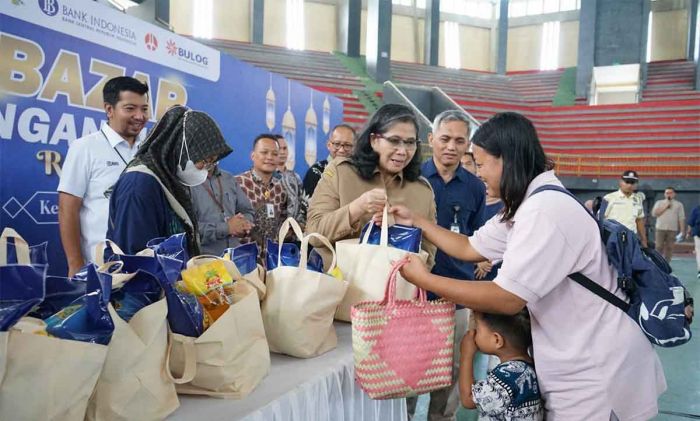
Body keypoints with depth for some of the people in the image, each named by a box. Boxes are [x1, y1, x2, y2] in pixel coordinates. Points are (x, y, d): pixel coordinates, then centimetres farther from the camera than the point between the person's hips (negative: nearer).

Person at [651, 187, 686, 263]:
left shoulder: (679, 204, 10)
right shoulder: (659, 203, 10)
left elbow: (681, 218, 5)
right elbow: (654, 213, -3)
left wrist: (682, 231, -2)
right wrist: (665, 207, -8)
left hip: (672, 229, 1)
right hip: (660, 228, -1)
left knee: (669, 248, 2)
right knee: (659, 247, -3)